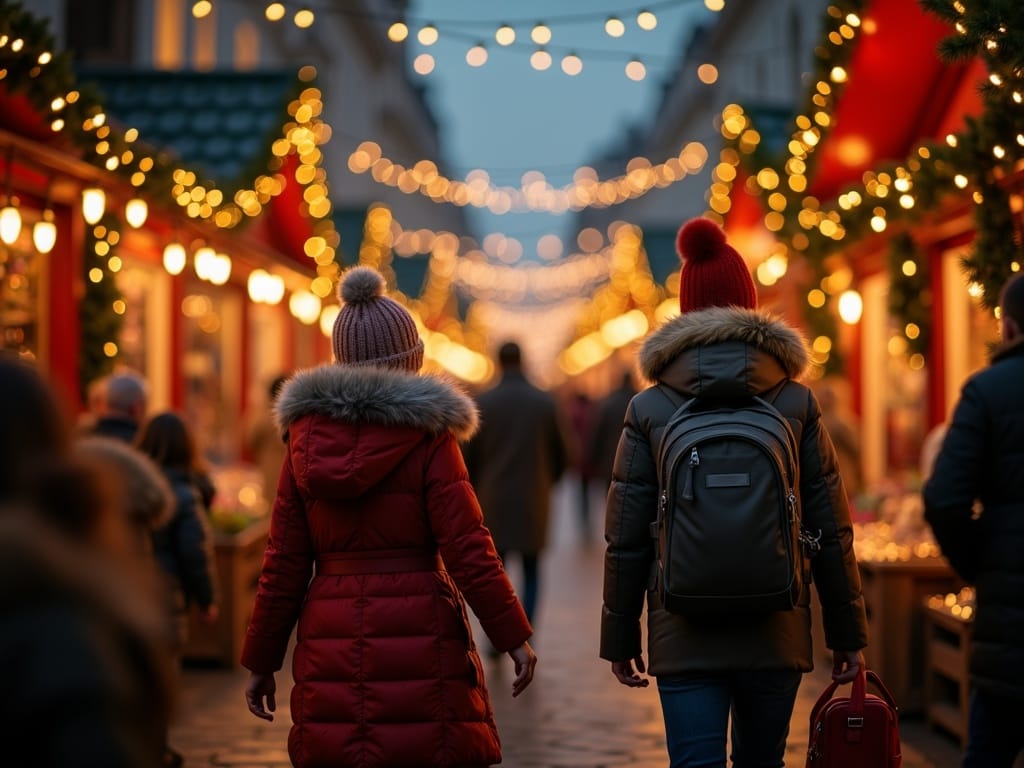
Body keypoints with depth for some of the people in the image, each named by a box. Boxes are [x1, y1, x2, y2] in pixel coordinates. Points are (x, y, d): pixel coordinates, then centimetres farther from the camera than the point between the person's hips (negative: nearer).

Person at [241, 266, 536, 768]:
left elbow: (283, 565, 5)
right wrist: (513, 635, -2)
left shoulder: (306, 438, 6)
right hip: (420, 636, -3)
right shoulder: (427, 433, -3)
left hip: (332, 646, 3)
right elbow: (466, 549, -8)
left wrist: (261, 660, 12)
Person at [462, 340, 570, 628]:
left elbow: (469, 456, 0)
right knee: (531, 572, 10)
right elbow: (561, 456, 5)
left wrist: (476, 490, 16)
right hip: (533, 502, 0)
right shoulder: (545, 402, -2)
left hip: (494, 500, 0)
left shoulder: (484, 402, -4)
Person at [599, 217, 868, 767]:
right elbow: (831, 531, 1)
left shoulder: (649, 409, -1)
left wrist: (620, 638, 8)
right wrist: (847, 633, 9)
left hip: (685, 638, -1)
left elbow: (626, 540, -1)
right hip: (776, 634, 1)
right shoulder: (796, 402, 1)